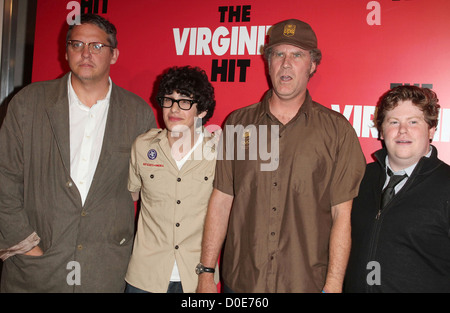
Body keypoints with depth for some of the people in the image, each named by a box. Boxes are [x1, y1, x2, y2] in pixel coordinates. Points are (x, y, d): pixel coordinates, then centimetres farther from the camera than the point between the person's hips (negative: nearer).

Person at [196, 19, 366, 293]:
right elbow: (221, 201, 2)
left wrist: (333, 285, -11)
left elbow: (342, 214, -6)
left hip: (307, 283, -1)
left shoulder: (336, 129, -3)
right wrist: (206, 273, 0)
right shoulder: (237, 124, 3)